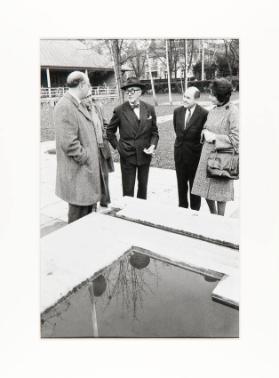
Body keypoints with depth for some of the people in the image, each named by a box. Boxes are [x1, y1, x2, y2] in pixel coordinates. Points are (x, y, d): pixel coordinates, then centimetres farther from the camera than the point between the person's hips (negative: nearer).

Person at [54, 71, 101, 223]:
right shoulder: (64, 107, -17)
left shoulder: (79, 104, 13)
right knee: (79, 213, 1)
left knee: (89, 207, 19)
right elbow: (68, 142, -24)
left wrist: (92, 158, 14)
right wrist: (85, 158, -15)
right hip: (77, 172, -10)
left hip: (88, 168, 10)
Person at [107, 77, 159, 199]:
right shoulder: (120, 110, -6)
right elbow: (110, 131, 7)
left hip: (145, 154, 3)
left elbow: (154, 131, 8)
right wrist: (117, 146, 0)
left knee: (143, 187, 16)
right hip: (127, 155, -2)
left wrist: (153, 145, -7)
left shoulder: (149, 109, 1)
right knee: (128, 189, 3)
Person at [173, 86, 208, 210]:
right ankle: (182, 208, 32)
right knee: (181, 184, 16)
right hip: (180, 153, 5)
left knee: (194, 185, 9)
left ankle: (195, 210, 25)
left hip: (195, 154, -4)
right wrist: (181, 140, 13)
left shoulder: (204, 114, -15)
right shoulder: (177, 111, 1)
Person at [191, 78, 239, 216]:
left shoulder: (232, 112, -12)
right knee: (205, 189, 13)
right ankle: (212, 215, 35)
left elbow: (235, 139, -14)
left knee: (220, 192, 6)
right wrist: (206, 133, -4)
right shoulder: (212, 111, 9)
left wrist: (215, 137, -15)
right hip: (207, 154, 7)